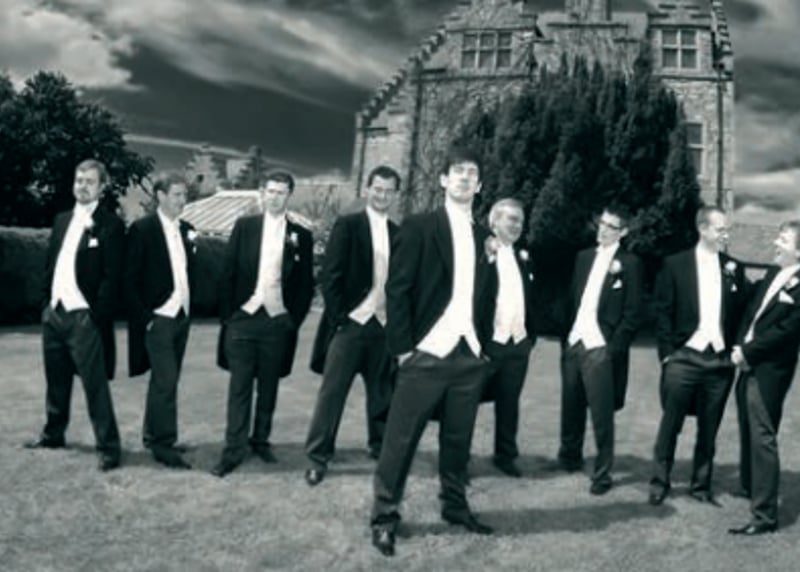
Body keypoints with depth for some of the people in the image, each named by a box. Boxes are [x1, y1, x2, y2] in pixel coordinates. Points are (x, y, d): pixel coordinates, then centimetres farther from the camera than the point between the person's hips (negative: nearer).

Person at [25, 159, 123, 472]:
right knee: (56, 381, 19)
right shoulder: (62, 220, 14)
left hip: (84, 317, -7)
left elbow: (111, 277, -12)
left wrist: (96, 315, -16)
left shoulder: (109, 224, -7)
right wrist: (47, 303, 10)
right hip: (55, 313, 7)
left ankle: (108, 447, 2)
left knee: (95, 386, -5)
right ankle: (53, 434, 35)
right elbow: (50, 265, 17)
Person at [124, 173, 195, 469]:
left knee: (165, 380, 13)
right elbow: (129, 280, -10)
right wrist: (144, 317, -13)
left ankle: (153, 435, 26)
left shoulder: (187, 230, 10)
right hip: (157, 319, -6)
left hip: (181, 317, 6)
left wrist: (188, 306, 8)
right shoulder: (142, 229, -8)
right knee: (165, 381, -8)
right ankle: (164, 445, 0)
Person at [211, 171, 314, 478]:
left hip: (278, 321, 1)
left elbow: (306, 284, 6)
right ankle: (233, 450, 5)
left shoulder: (301, 236, 4)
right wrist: (227, 313, -2)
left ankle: (261, 440, 24)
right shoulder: (244, 226, 4)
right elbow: (227, 272, 3)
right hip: (243, 317, 0)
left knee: (268, 387, 10)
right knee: (239, 387, 1)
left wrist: (295, 319, 0)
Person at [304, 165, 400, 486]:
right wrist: (339, 316, -12)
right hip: (351, 321, -4)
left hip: (384, 325, 4)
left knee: (382, 391, 12)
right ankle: (318, 456, 5)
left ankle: (380, 447, 28)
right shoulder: (347, 225, -3)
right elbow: (330, 275, -7)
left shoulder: (398, 233, 10)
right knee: (332, 390, -2)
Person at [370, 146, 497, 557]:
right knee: (400, 437, -1)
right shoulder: (419, 227, -3)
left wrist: (483, 342, 7)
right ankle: (385, 517, 10)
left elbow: (486, 295, 17)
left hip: (469, 355, 5)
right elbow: (397, 289, -7)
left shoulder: (484, 238, 13)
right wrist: (402, 347, -12)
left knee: (458, 438, 12)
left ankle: (455, 506, 28)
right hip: (427, 352, -5)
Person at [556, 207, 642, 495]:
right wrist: (565, 336, 7)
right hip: (573, 343, 6)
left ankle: (602, 473, 7)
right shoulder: (584, 257, 14)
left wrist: (614, 348, -12)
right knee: (571, 406, 15)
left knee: (601, 414, -3)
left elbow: (632, 313, -6)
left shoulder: (629, 263, -2)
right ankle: (570, 456, 33)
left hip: (600, 348, -5)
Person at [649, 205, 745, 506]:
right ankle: (659, 483, 14)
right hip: (684, 357, -3)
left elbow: (740, 313, 9)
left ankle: (701, 486, 20)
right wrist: (667, 353, -7)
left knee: (709, 428, 9)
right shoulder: (675, 264, 0)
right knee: (670, 424, 3)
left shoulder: (733, 268, 9)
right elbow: (662, 312, -2)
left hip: (720, 360, 3)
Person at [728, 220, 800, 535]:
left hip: (770, 371, -8)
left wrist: (747, 352, -14)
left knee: (763, 438, -6)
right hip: (749, 366, 8)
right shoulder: (771, 275, 12)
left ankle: (764, 514, 0)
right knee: (748, 432, 21)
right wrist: (739, 348, 0)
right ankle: (750, 486, 41)